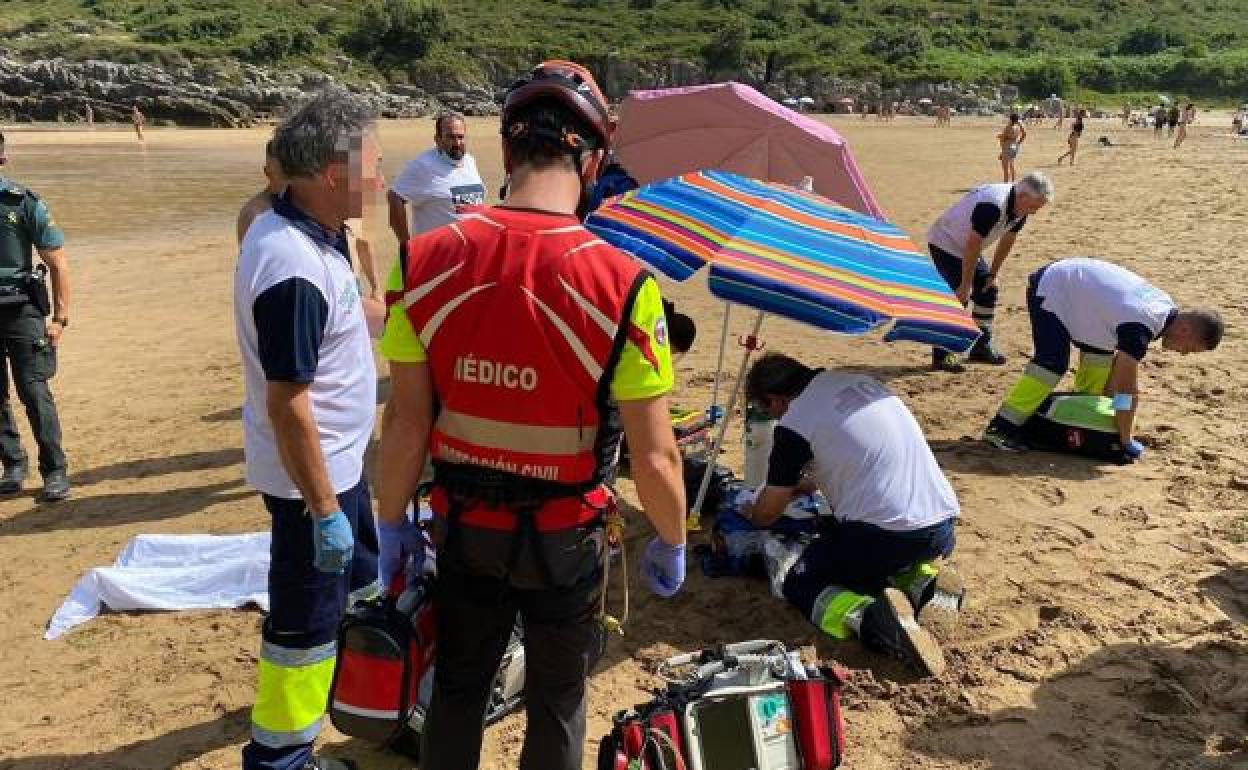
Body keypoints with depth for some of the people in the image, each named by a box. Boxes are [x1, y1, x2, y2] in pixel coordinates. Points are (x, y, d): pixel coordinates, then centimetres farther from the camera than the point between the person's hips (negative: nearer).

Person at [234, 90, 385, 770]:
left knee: (358, 576, 27)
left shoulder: (289, 227, 1)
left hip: (335, 457, 10)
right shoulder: (295, 268, -30)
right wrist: (323, 510, -22)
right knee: (306, 618, 6)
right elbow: (287, 404, -27)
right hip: (311, 473, -10)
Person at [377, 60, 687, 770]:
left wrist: (394, 524, 7)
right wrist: (673, 543, 1)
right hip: (564, 533, -2)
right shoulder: (621, 283, -22)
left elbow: (407, 423, -8)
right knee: (557, 699, 22)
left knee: (459, 684, 25)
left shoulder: (426, 262, -14)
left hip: (464, 523, 3)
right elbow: (655, 455, -18)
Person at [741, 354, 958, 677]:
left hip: (885, 535, -7)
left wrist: (746, 514, 28)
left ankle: (870, 616, -17)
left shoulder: (794, 425, -7)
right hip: (943, 527, 7)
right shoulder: (860, 381, 14)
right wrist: (804, 485, 38)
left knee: (799, 585, 13)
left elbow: (766, 514, 5)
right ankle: (921, 583, 5)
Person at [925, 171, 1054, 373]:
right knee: (958, 296, -15)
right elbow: (973, 246, -31)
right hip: (944, 243, -9)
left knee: (988, 290, 8)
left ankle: (981, 346, 18)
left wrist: (992, 275, 6)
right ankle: (941, 355, -10)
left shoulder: (1019, 209, -7)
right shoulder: (992, 206, -35)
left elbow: (1006, 242, 6)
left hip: (965, 247, 9)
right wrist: (966, 285, -23)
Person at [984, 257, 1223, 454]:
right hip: (1049, 290, -10)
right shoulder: (1140, 325, -30)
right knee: (1053, 364, -20)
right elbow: (1126, 388, -28)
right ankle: (1002, 428, -22)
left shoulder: (1165, 307, -1)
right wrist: (1127, 442, -19)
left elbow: (1121, 362, 7)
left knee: (1101, 352, 10)